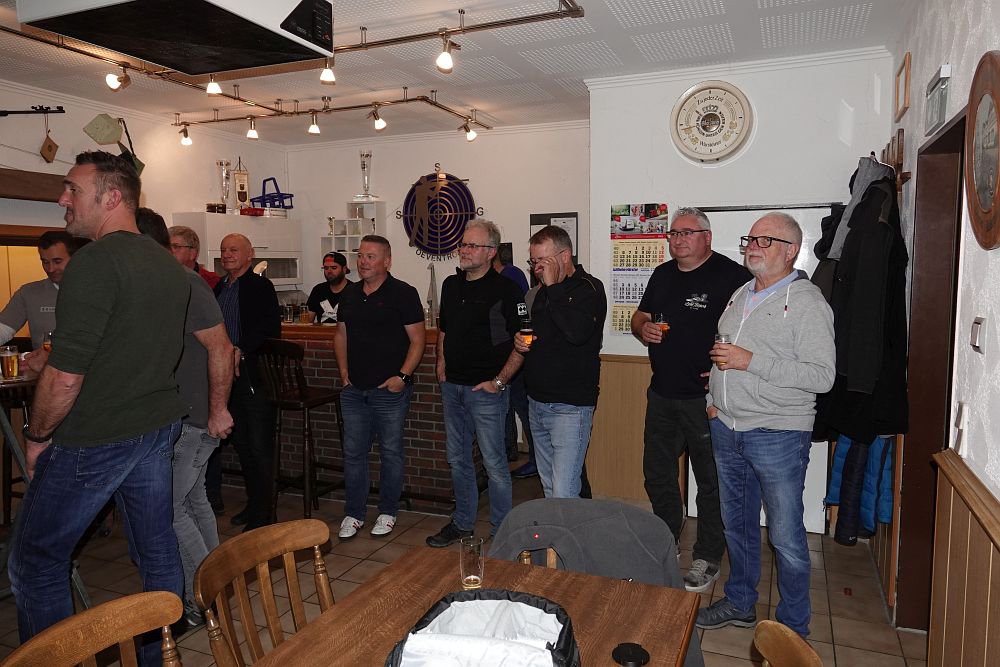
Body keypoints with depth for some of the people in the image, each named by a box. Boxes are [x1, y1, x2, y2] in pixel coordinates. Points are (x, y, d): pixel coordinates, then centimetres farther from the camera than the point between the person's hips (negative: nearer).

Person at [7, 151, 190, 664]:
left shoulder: (96, 261, -18)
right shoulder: (169, 265, 7)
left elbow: (65, 375, -20)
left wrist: (38, 435, -6)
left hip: (94, 439, -8)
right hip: (158, 427, 8)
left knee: (35, 563, 10)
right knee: (157, 550, 16)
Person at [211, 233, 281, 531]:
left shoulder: (261, 286, -7)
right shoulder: (219, 287, 14)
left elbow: (270, 329, -16)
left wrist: (241, 353, -21)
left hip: (254, 375, -7)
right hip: (228, 376, 7)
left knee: (259, 446, -2)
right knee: (241, 444, 15)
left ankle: (262, 512, 8)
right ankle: (253, 503, 28)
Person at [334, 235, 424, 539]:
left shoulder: (403, 293, -7)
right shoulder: (350, 293, 10)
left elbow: (417, 339, -9)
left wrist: (402, 376, -16)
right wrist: (344, 371, 8)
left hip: (390, 390, -5)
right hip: (354, 389, 5)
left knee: (391, 452, 7)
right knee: (353, 453, 10)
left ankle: (387, 513, 23)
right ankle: (353, 514, 23)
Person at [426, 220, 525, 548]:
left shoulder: (505, 290, -12)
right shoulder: (451, 285, 10)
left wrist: (499, 381, -16)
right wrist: (442, 367, 12)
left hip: (486, 390, -7)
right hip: (452, 386, 7)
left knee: (494, 463, 2)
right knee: (458, 459, 16)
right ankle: (462, 523, 32)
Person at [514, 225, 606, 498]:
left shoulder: (589, 288, -10)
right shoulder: (544, 292, 14)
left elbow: (577, 332, -29)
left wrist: (553, 287, -20)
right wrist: (520, 341, 7)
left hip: (570, 407, -8)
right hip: (538, 402, 8)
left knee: (564, 495, -10)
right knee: (549, 488, 16)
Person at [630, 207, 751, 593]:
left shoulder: (731, 276, -11)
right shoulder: (663, 274, 12)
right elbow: (640, 316, 21)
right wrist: (643, 328, -2)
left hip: (706, 397, -7)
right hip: (662, 393, 7)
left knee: (711, 481, 7)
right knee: (657, 474, 17)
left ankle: (708, 559, 23)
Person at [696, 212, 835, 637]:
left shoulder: (806, 302, -11)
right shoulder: (741, 295, 12)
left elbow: (822, 376, -20)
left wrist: (751, 361, -23)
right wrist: (714, 399, 12)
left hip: (777, 435, -7)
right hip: (727, 428, 7)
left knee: (785, 536, 5)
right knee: (737, 523, 19)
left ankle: (794, 628, 23)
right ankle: (740, 604, 36)